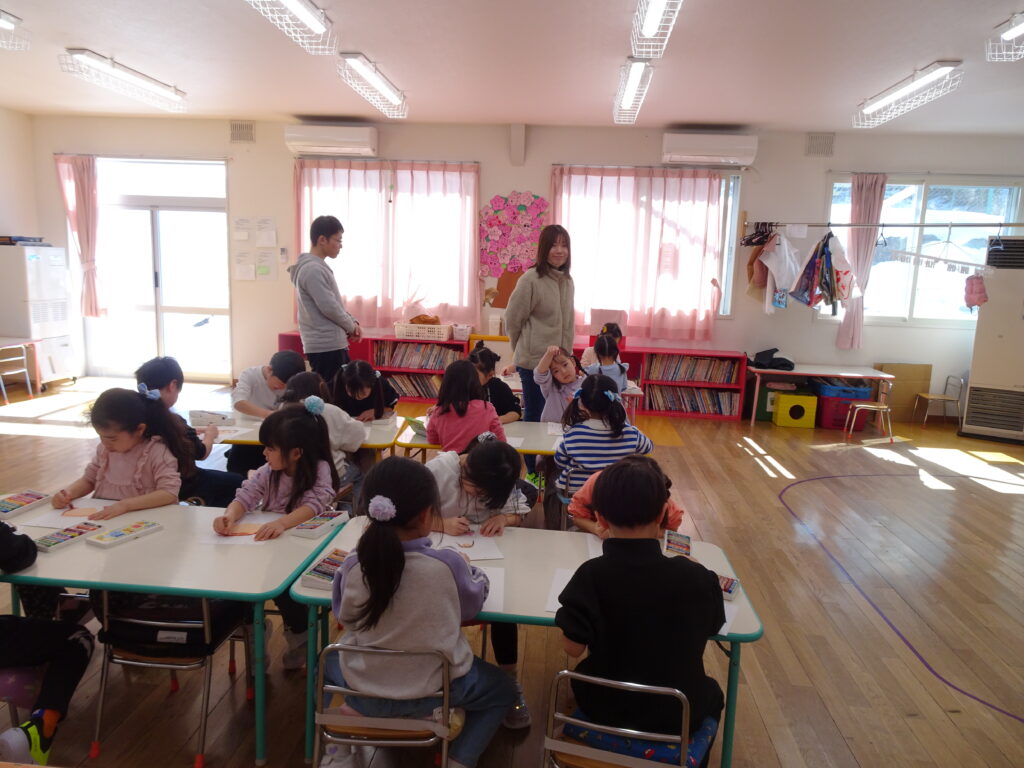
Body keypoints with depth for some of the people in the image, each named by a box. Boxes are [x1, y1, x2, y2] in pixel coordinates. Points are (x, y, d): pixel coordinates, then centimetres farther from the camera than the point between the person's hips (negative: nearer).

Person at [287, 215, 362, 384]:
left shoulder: (318, 267, 15)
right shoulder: (313, 269, -18)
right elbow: (329, 308, -21)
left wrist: (352, 322, 6)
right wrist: (352, 326, -5)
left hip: (332, 344, 10)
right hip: (325, 347, -10)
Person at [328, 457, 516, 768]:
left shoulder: (353, 565, -17)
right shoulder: (448, 564, -22)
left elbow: (342, 614, 2)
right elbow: (472, 606, -4)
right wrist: (468, 570, 15)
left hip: (362, 690, 2)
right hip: (433, 690, -2)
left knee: (330, 660, 35)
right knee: (502, 689, 25)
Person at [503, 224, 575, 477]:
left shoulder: (567, 281, 7)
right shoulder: (531, 279, -15)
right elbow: (513, 319, -9)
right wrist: (523, 350, 2)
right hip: (533, 361, -7)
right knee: (533, 416, 4)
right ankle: (533, 471, 18)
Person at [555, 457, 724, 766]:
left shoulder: (590, 576, -23)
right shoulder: (698, 578, -21)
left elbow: (573, 647, -16)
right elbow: (712, 629, -2)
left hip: (604, 709, 0)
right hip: (676, 715, 0)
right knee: (711, 694, 34)